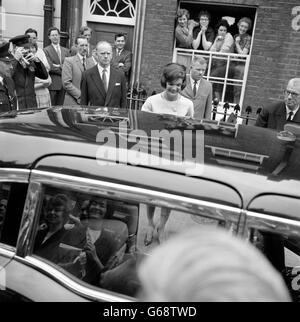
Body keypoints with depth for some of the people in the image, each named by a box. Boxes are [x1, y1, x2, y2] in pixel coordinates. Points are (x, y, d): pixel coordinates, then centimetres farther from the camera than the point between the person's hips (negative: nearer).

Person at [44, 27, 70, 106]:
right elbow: (50, 67, -10)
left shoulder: (65, 51, 16)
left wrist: (59, 66, -5)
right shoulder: (46, 50, -1)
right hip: (52, 84, -4)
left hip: (63, 84, 5)